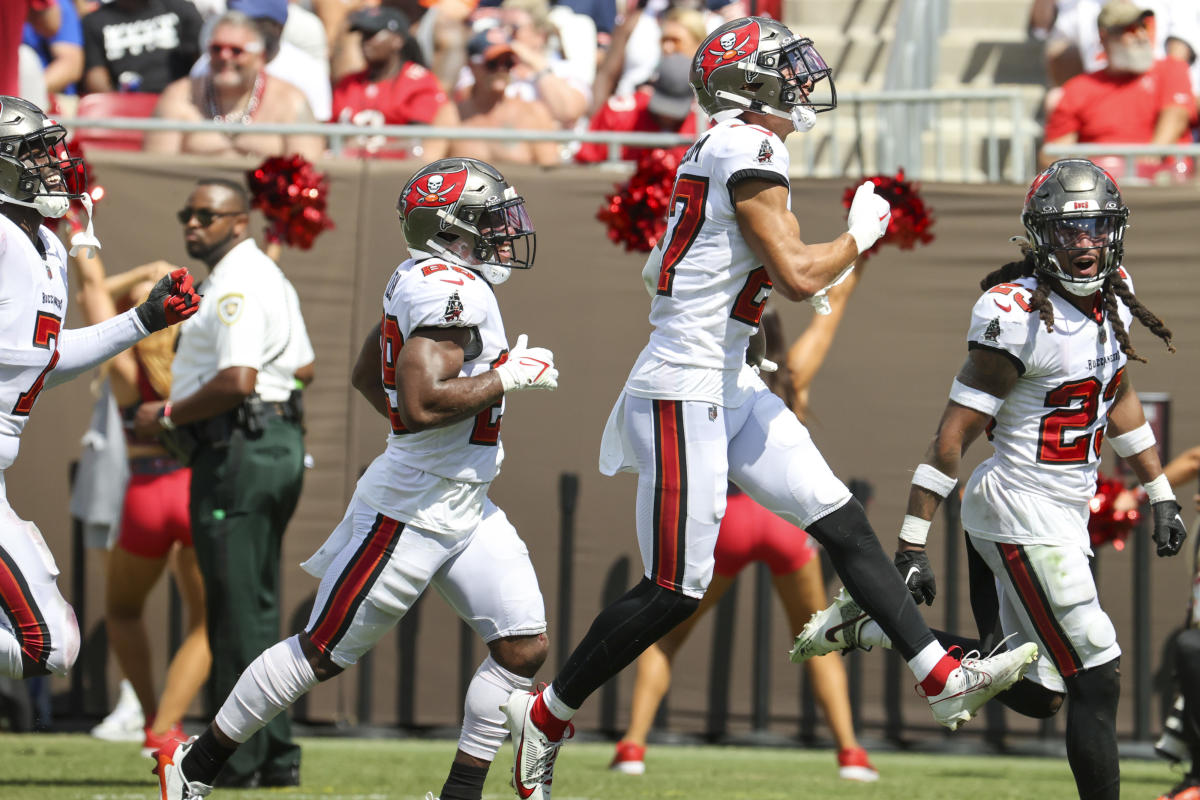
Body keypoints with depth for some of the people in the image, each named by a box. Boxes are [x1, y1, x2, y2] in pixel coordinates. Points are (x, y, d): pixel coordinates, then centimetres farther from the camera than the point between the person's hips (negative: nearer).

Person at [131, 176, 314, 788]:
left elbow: (237, 381, -25)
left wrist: (167, 416, -13)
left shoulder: (235, 282, -15)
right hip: (278, 442, 11)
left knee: (236, 606, -8)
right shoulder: (269, 277, 20)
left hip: (237, 452, -11)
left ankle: (239, 761, -7)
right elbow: (302, 366, 26)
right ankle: (274, 754, 17)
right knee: (257, 607, 14)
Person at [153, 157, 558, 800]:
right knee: (322, 653, 2)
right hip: (412, 509, -10)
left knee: (523, 647, 3)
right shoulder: (448, 290, -20)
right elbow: (420, 404, -32)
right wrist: (505, 378, -22)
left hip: (467, 512, 10)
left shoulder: (421, 282, 10)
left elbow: (366, 374, 23)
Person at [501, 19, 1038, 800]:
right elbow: (797, 276, -20)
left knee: (842, 522, 8)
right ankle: (545, 715, 8)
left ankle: (944, 679, 10)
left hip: (726, 389, 10)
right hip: (684, 393, -10)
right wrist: (861, 236, -4)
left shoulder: (716, 153, 12)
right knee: (675, 590, -5)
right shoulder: (750, 154, -16)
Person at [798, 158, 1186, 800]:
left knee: (1035, 694, 12)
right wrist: (913, 544, -17)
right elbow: (953, 434, -17)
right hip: (1022, 513, -9)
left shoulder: (1111, 297, 6)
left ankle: (870, 623, 19)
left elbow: (1120, 402, 22)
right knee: (1096, 681, -10)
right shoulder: (1018, 317, -19)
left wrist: (1161, 498, 23)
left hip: (1065, 516, 9)